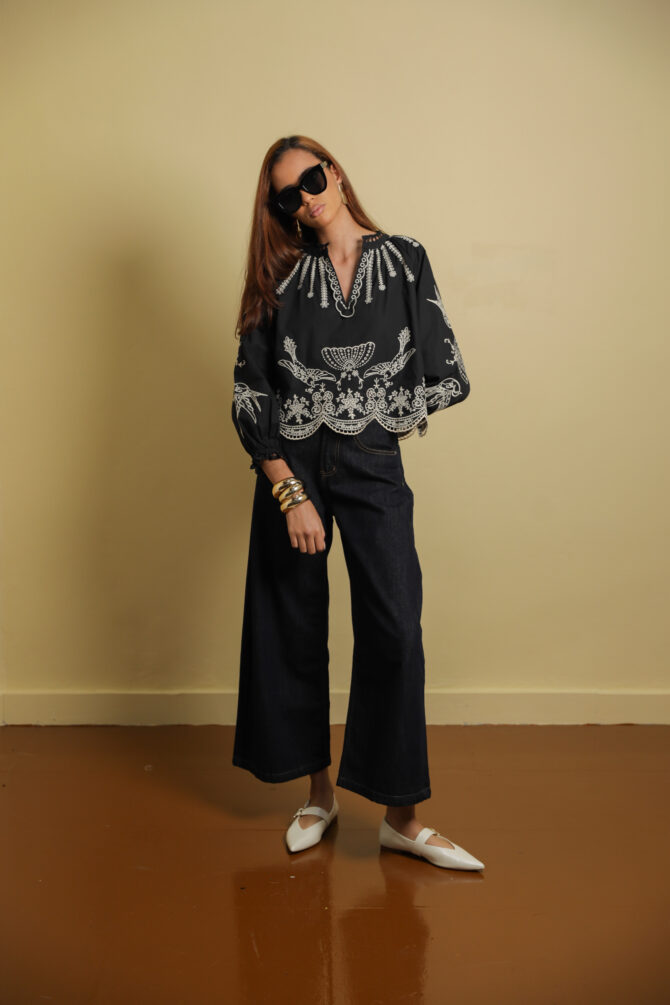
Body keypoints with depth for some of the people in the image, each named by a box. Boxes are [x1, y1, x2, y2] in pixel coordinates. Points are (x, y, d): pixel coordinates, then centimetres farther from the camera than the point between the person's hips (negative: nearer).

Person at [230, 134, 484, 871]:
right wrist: (292, 495, -11)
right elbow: (251, 398, -3)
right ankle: (319, 793, 25)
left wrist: (389, 418, 6)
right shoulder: (280, 279, 3)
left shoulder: (404, 261, 5)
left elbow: (440, 370, 8)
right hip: (292, 468, 1)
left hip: (374, 467, 0)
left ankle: (400, 816, 6)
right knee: (295, 633, 6)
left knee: (394, 631, -7)